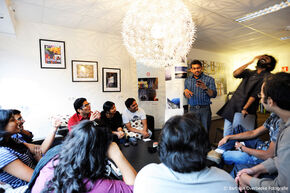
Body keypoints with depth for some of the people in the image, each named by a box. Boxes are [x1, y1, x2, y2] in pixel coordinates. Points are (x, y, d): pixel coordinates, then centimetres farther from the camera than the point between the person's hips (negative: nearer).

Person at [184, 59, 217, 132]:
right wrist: (185, 91, -5)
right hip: (192, 109, 2)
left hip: (205, 109, -1)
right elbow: (186, 96, 18)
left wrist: (205, 88, -22)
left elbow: (214, 95, -4)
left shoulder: (209, 79, 5)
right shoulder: (187, 80, 13)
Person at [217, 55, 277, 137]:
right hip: (231, 106, 5)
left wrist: (245, 108, -19)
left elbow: (255, 94, -11)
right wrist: (251, 62, -2)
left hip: (242, 110, -4)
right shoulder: (249, 72, 15)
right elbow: (235, 74, -4)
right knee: (226, 136, 7)